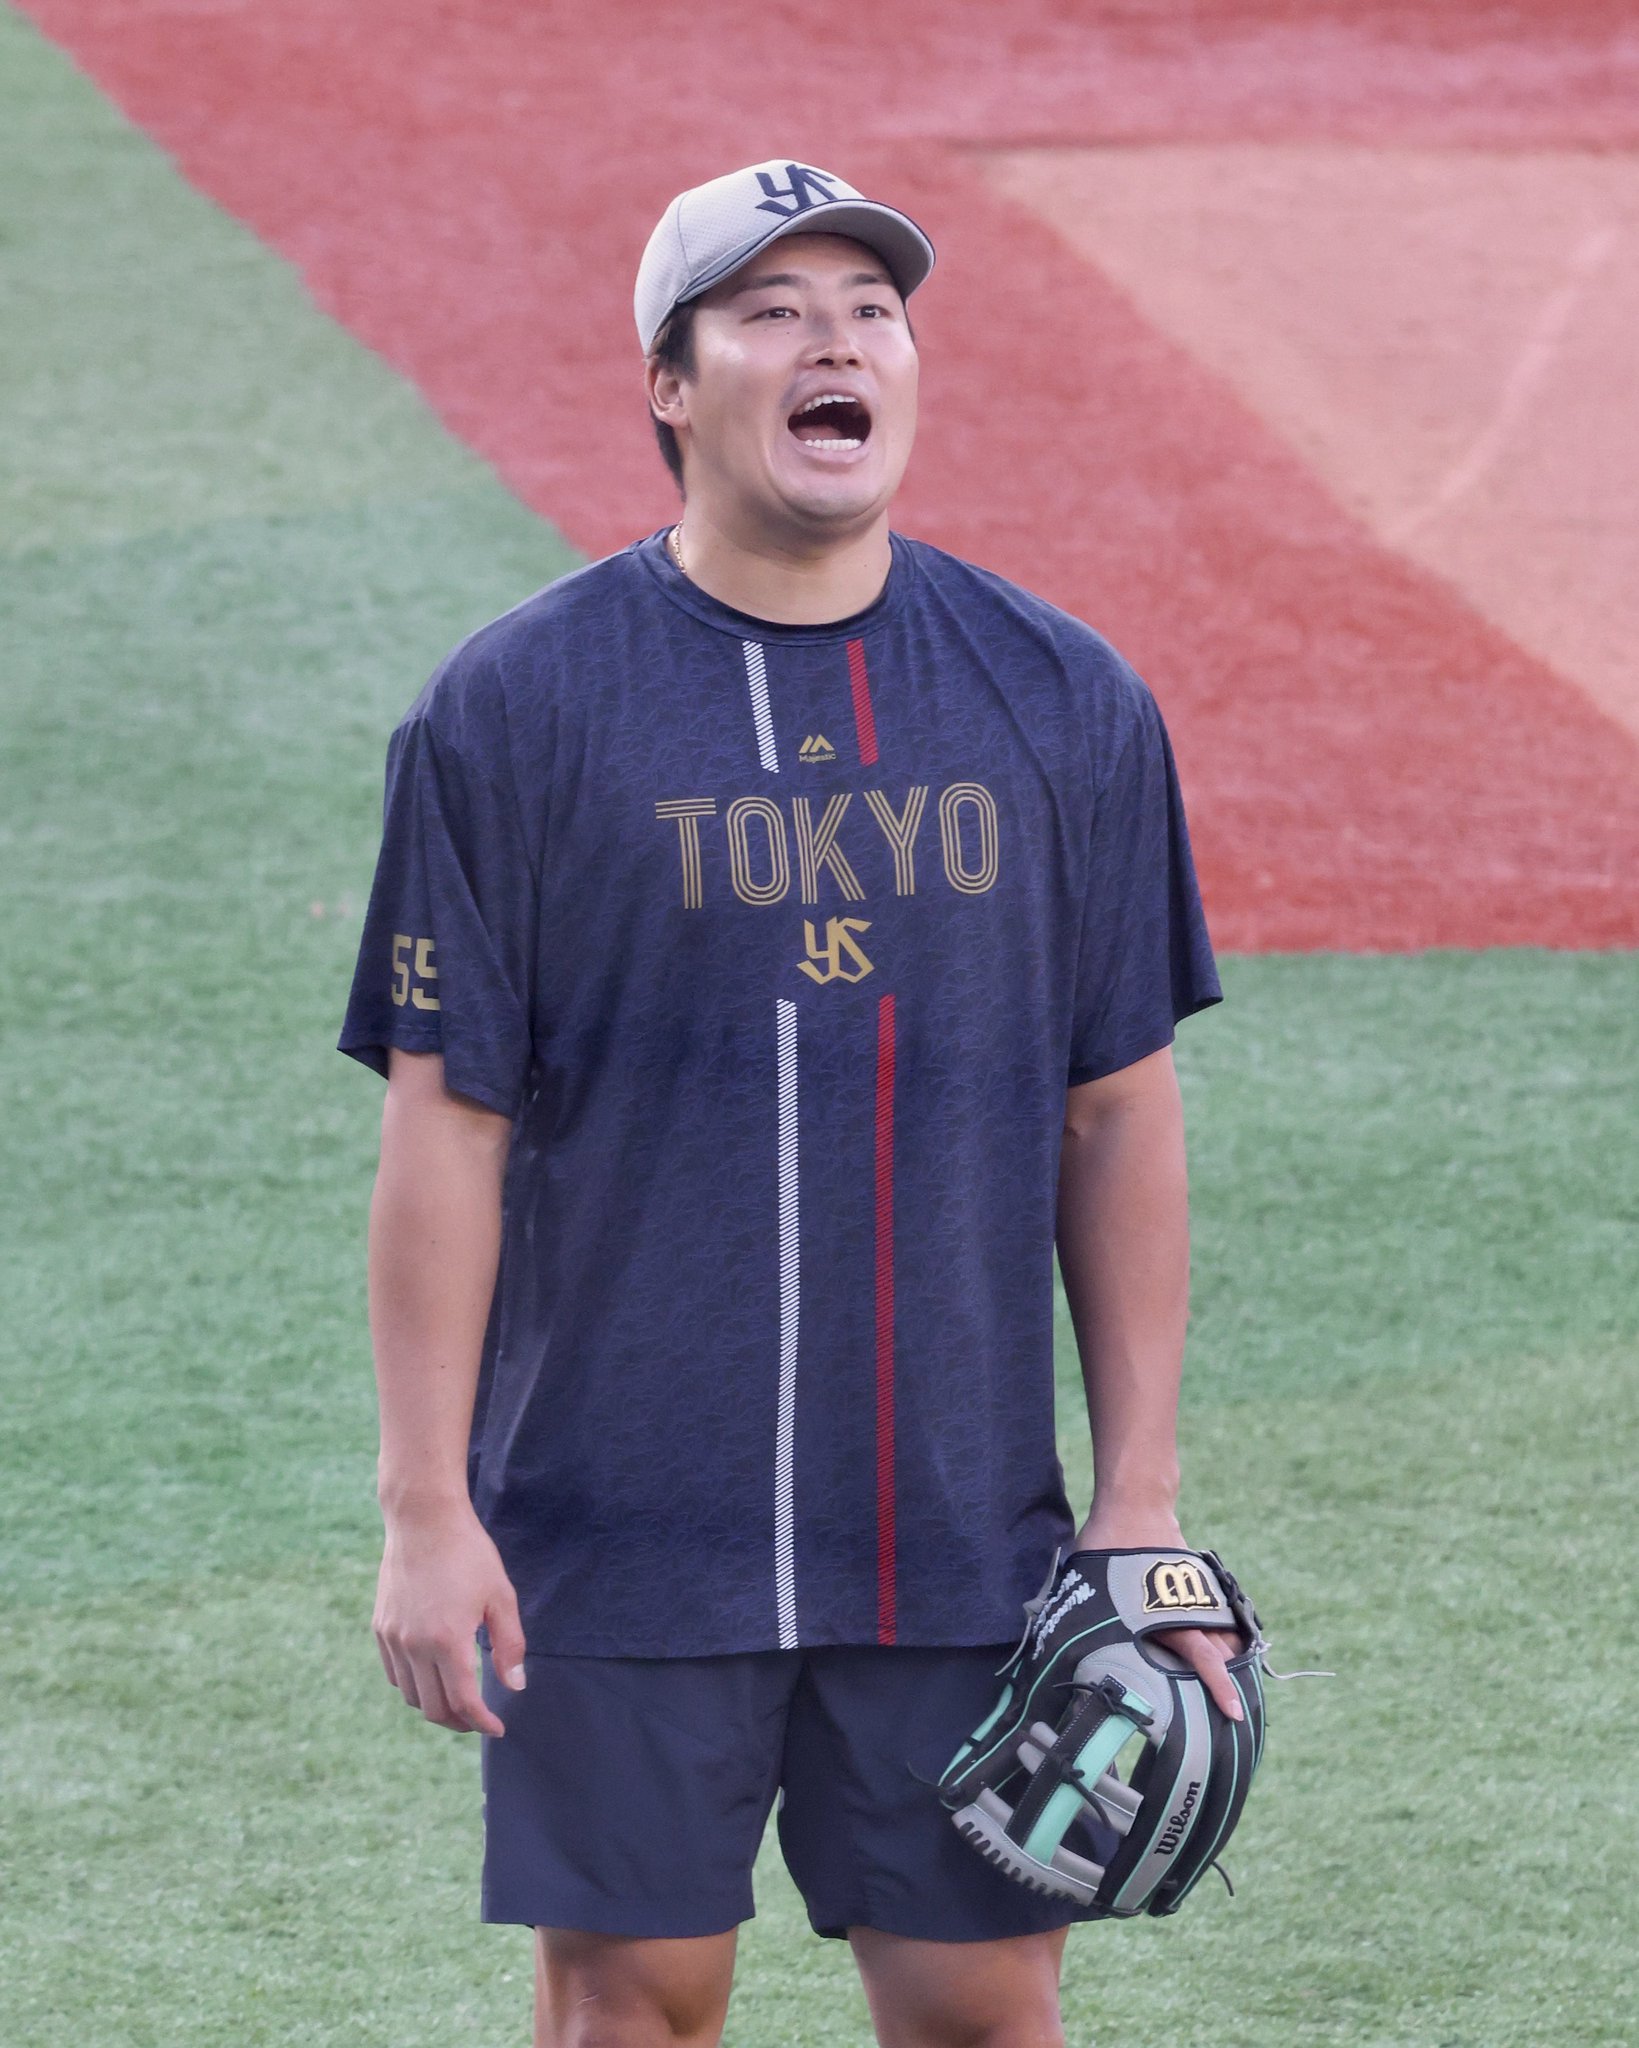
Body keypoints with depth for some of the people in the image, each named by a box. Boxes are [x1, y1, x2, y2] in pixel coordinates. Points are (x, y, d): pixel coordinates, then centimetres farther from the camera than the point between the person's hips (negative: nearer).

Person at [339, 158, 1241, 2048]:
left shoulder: (1066, 700, 5)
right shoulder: (514, 708, -4)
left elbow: (1119, 1114, 8)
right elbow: (444, 1124, -4)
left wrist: (1142, 1502, 4)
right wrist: (426, 1509, -8)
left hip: (968, 1537, 2)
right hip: (616, 1536, -2)